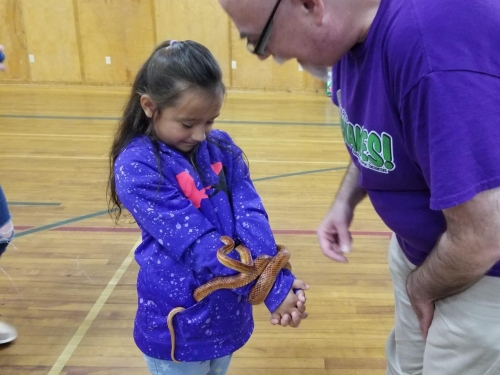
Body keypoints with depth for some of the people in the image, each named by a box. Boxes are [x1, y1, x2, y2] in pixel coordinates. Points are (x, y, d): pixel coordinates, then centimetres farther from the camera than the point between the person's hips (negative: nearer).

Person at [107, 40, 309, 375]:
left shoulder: (221, 148, -2)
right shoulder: (137, 166, -19)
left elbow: (249, 214, -12)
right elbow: (195, 242, -24)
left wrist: (278, 277, -28)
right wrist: (271, 288, -27)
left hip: (228, 312, 5)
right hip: (179, 324, -5)